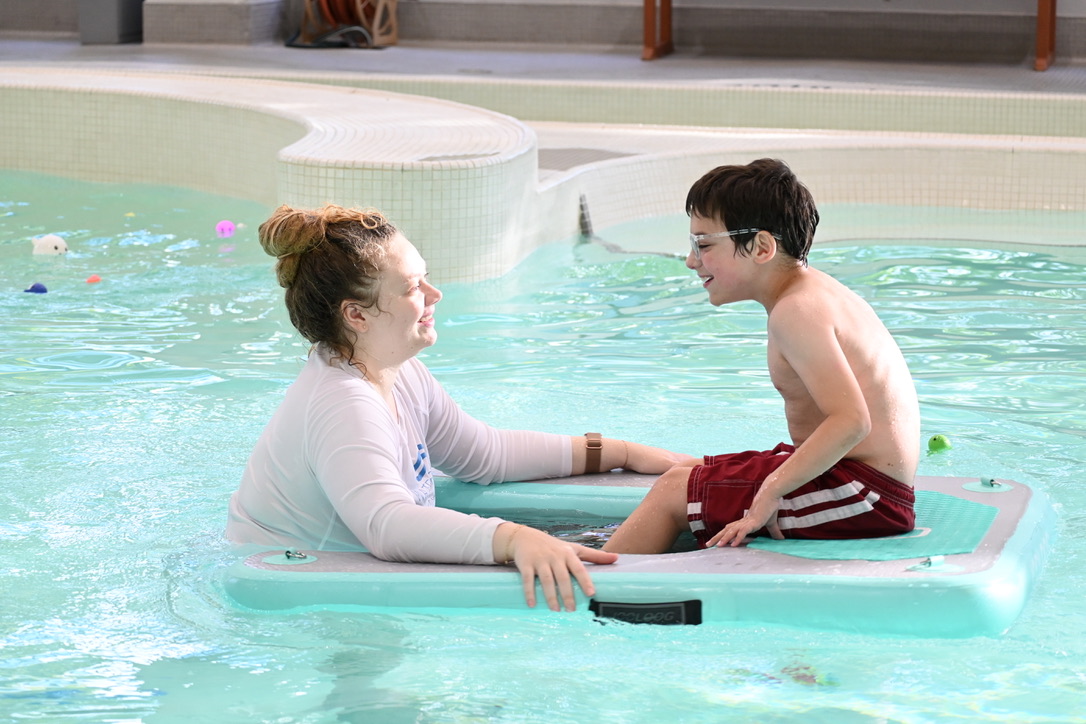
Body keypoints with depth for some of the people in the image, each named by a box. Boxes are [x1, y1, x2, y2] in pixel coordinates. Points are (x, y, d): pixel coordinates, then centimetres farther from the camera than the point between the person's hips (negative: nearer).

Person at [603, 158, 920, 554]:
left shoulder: (796, 310, -19)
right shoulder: (814, 291, 13)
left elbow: (850, 421, -28)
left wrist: (769, 494, -24)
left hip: (860, 497, -11)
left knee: (673, 491, -6)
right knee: (687, 474, 20)